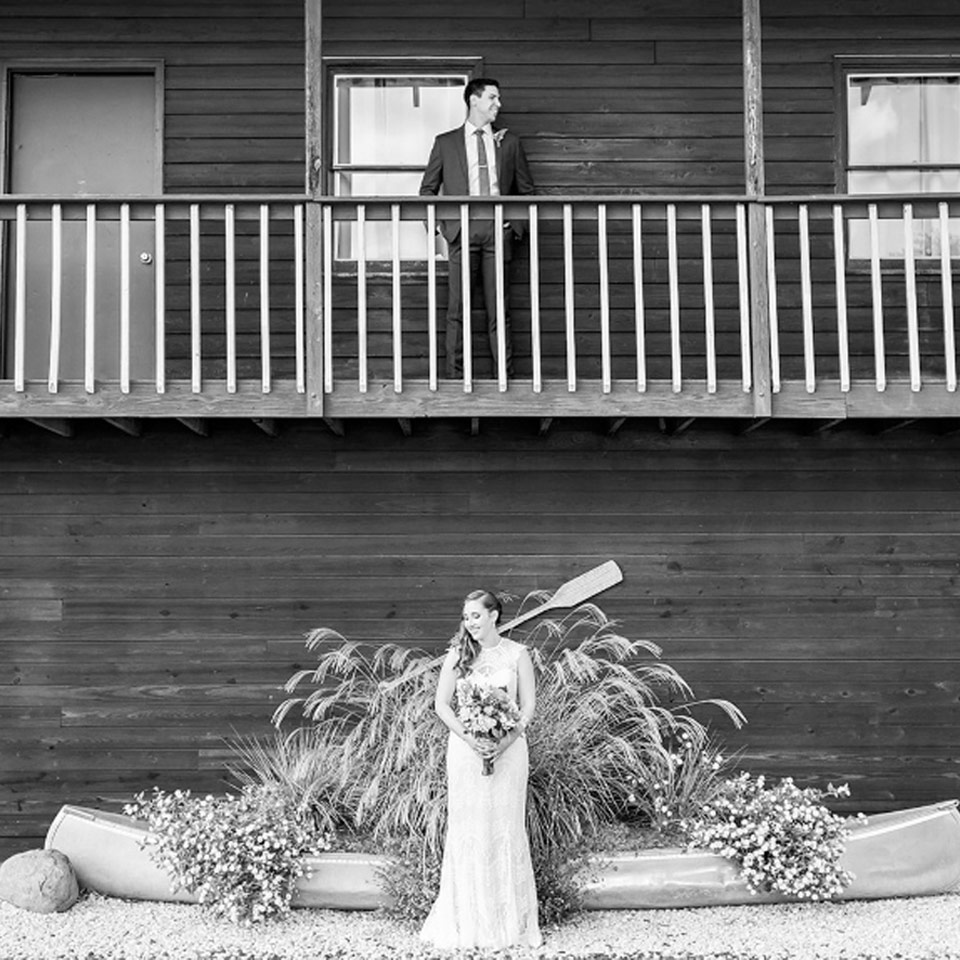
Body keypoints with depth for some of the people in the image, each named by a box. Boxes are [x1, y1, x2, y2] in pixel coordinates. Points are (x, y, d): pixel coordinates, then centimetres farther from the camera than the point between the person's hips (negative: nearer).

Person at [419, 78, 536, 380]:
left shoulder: (509, 143, 16)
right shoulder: (445, 143, 12)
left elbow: (526, 190, 18)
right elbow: (428, 189, 13)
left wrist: (517, 225, 4)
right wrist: (442, 223, 0)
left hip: (498, 229, 1)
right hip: (462, 229, -1)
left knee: (498, 309, -1)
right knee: (457, 308, -4)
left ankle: (504, 375, 1)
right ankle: (455, 376, -1)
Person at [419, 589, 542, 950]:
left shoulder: (516, 653, 2)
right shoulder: (458, 654, 4)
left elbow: (528, 705, 1)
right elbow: (442, 704, 1)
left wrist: (507, 740, -14)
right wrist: (468, 737, -13)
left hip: (507, 750, 0)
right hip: (465, 748, 1)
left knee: (507, 828, 2)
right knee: (467, 829, 1)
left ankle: (510, 920, 11)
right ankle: (467, 921, 10)